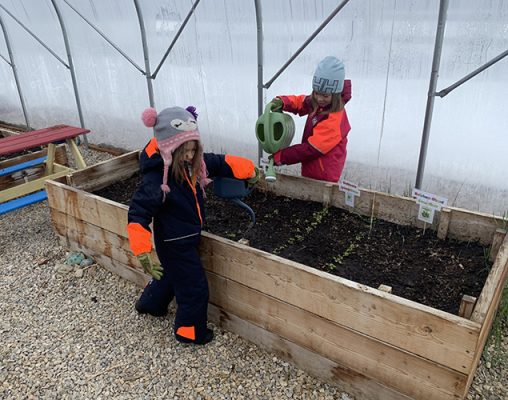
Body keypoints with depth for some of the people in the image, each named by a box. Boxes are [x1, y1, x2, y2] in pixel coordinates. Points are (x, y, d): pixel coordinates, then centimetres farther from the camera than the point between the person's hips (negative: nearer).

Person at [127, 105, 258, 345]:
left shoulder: (193, 163, -9)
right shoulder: (156, 180, -32)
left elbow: (221, 163, 4)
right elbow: (138, 215, -33)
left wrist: (249, 171, 3)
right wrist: (143, 252, -38)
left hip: (188, 237, 9)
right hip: (175, 244, -9)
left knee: (174, 273, 31)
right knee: (195, 289, 6)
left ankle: (150, 305, 59)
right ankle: (190, 332, 32)